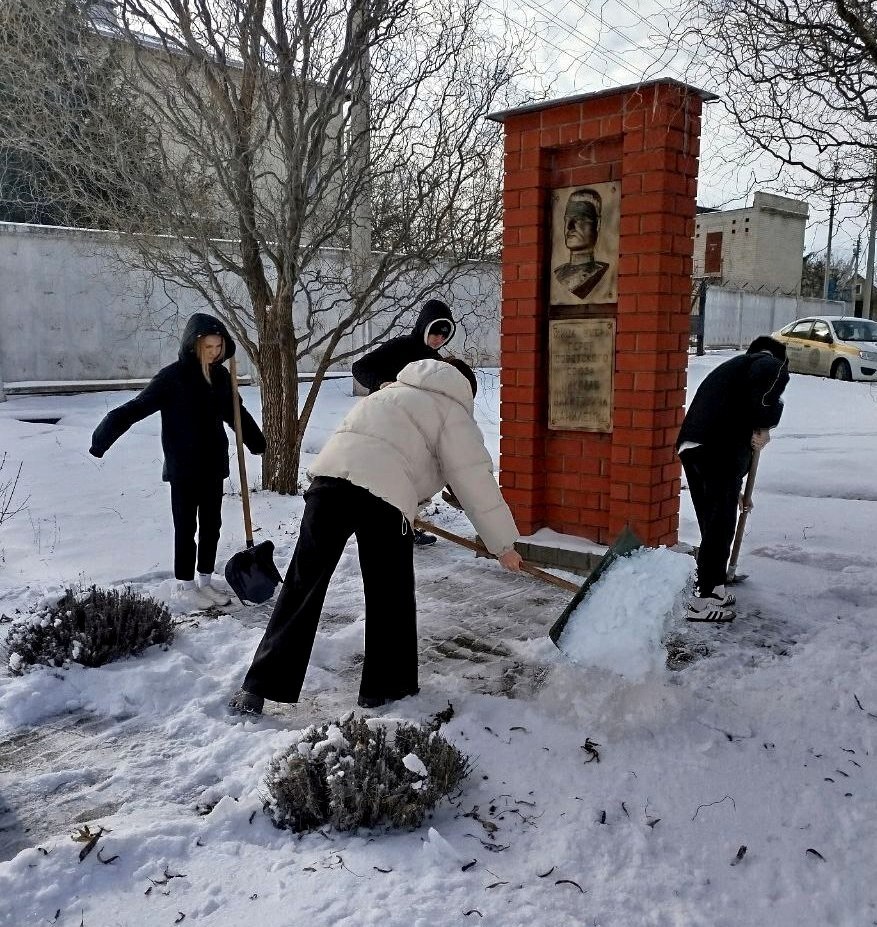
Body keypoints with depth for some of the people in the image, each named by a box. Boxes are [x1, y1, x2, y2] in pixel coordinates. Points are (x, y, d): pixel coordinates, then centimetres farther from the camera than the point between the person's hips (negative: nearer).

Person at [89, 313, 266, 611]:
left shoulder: (220, 375, 5)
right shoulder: (173, 376, -13)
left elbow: (235, 412, 20)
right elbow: (136, 408, -18)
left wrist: (256, 441, 26)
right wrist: (103, 437, -28)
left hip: (214, 465, 6)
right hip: (183, 468, -6)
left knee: (211, 525, 12)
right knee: (186, 527, 4)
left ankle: (205, 581, 26)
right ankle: (184, 587, 16)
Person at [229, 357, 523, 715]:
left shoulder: (393, 391, 36)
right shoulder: (452, 411, 16)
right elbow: (475, 481, 10)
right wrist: (503, 544, 16)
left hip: (329, 475, 5)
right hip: (383, 495, -5)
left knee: (302, 586, 8)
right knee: (390, 597, 13)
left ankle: (258, 688, 12)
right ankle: (384, 689, 23)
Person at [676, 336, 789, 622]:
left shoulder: (732, 367, 35)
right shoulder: (772, 362, 8)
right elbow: (767, 378, -21)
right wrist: (764, 424, -8)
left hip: (691, 446, 8)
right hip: (721, 448, -8)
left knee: (712, 521, 19)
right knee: (721, 523, -1)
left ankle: (712, 587, 31)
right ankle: (703, 599, 2)